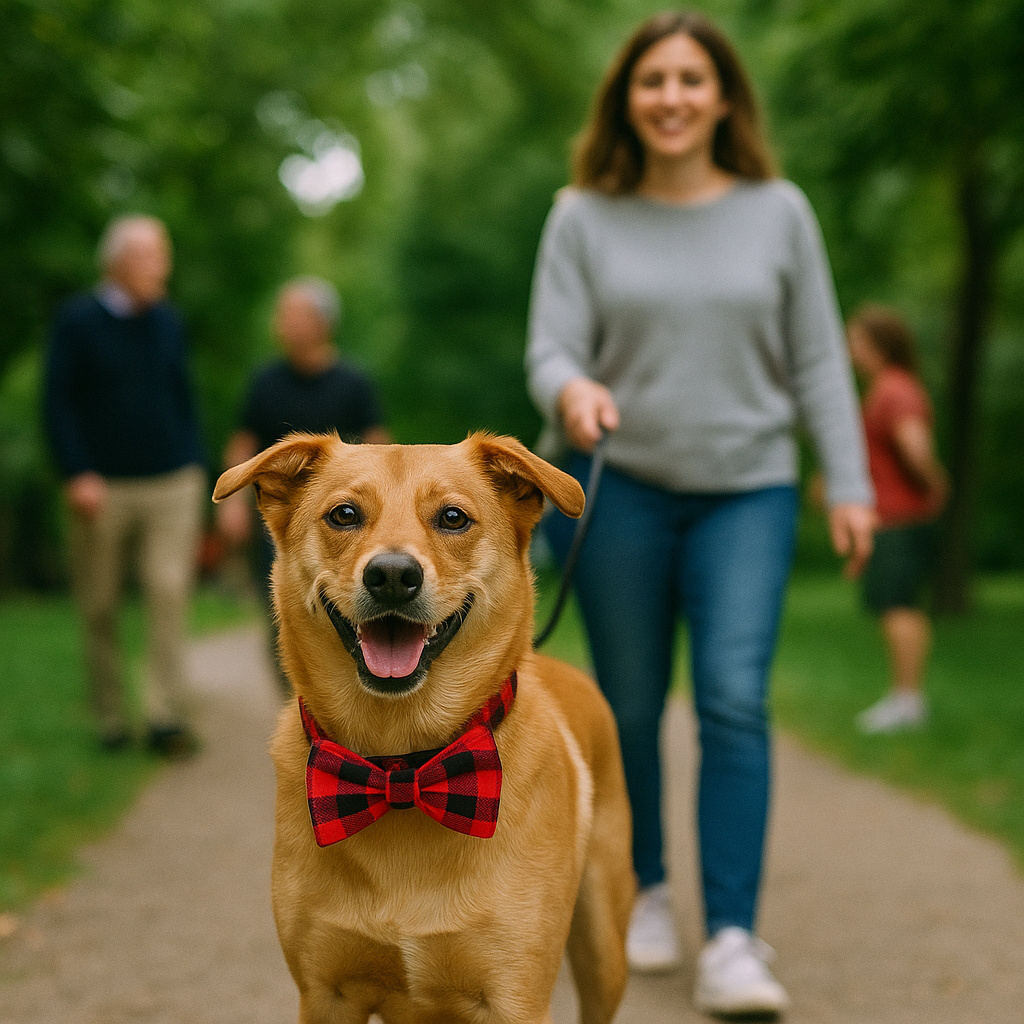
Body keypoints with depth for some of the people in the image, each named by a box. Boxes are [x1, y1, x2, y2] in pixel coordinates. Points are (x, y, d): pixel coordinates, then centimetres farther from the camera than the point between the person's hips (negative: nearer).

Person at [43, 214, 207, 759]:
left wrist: (194, 468, 10)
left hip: (170, 484, 2)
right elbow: (57, 402, -5)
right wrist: (76, 475, -13)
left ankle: (166, 716, -10)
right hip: (103, 488, -2)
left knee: (169, 592, -12)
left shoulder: (168, 321, 9)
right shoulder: (76, 320, -3)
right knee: (100, 607, 4)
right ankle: (112, 719, 16)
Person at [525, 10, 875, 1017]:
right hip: (620, 489, 1)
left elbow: (818, 360, 4)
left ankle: (731, 942, -8)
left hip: (748, 491, 0)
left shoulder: (778, 211, 1)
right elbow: (549, 348, -5)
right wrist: (571, 389, -28)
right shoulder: (583, 217, 0)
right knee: (629, 706, 8)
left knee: (735, 701, -12)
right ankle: (644, 894, 29)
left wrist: (849, 484, -1)